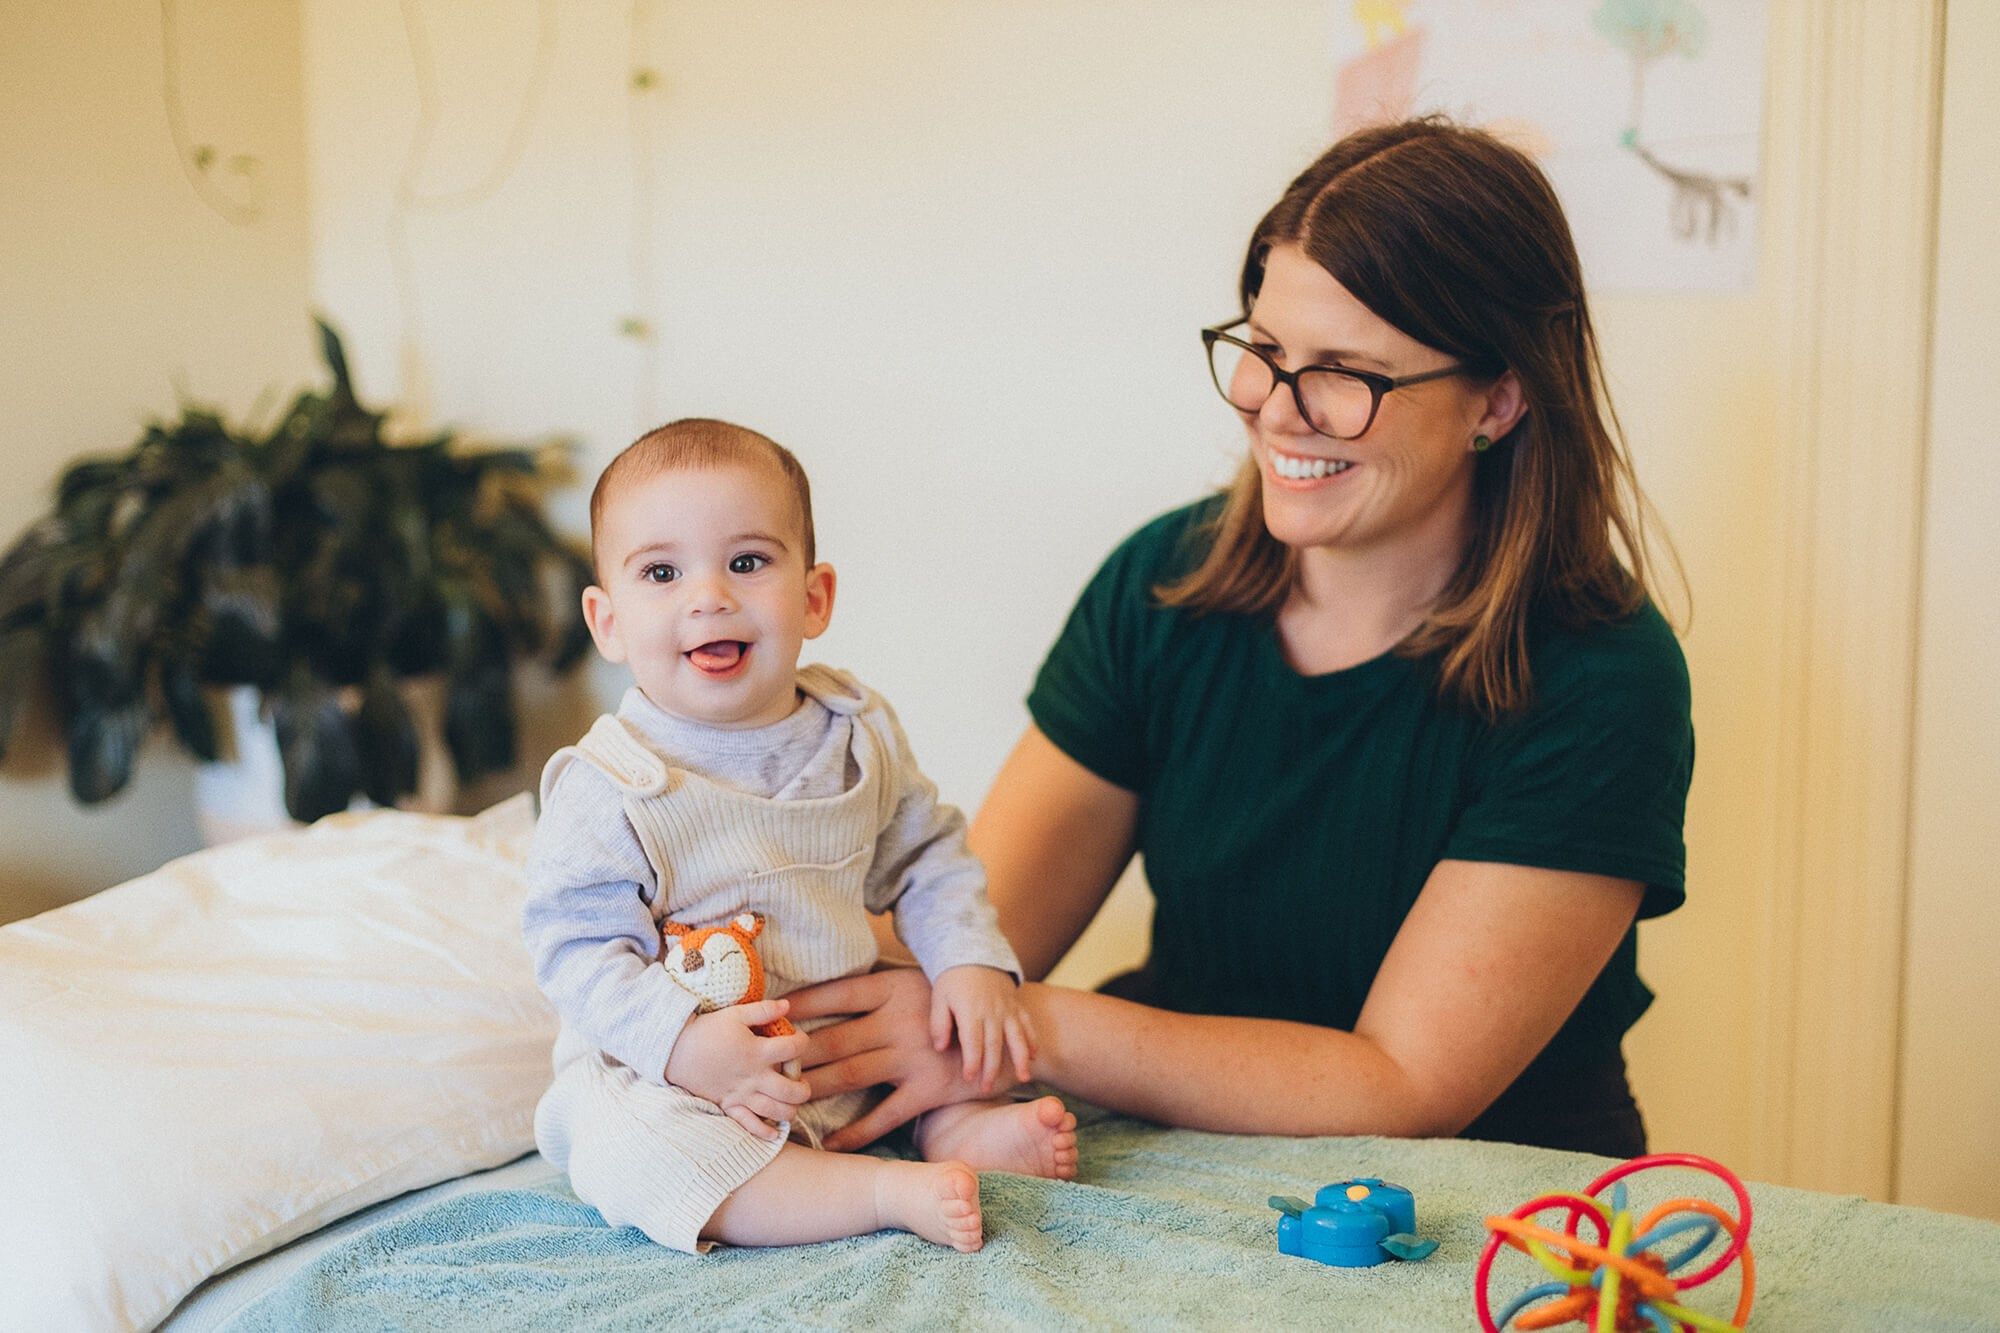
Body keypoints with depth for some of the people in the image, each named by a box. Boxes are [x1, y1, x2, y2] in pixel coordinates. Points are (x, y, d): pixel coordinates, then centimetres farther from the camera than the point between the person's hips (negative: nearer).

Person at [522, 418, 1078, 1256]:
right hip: (664, 1073, -4)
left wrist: (972, 964, -5)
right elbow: (578, 946, -17)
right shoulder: (609, 787, -17)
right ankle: (893, 1190, -32)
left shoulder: (858, 734, -1)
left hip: (857, 1047, 5)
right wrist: (681, 1041, -31)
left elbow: (928, 858, 11)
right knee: (626, 1155, -34)